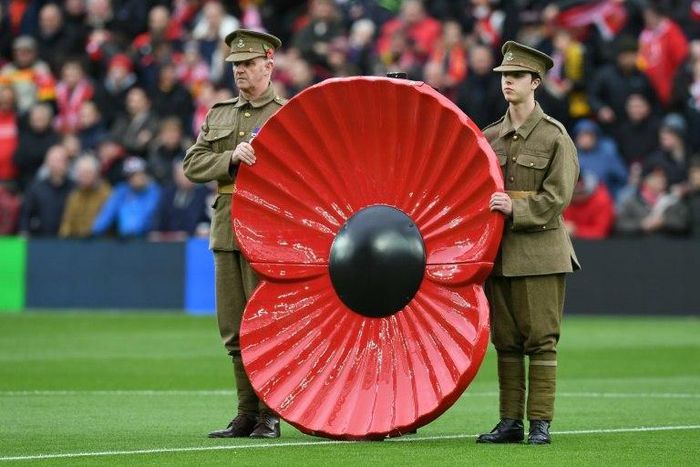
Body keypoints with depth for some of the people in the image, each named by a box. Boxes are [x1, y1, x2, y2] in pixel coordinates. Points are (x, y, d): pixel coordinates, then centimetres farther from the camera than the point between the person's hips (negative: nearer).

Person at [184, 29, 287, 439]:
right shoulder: (219, 116, 16)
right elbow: (193, 165, 6)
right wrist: (232, 158, -9)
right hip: (226, 231, 5)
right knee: (235, 329, 6)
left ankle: (270, 415, 0)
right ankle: (247, 413, 12)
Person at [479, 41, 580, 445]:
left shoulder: (555, 137, -2)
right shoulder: (489, 138, 12)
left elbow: (557, 196, -9)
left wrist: (515, 209, -19)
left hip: (540, 251, -5)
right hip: (498, 252, 5)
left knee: (541, 340, -4)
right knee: (506, 340, 6)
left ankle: (541, 423, -2)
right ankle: (510, 422, 10)